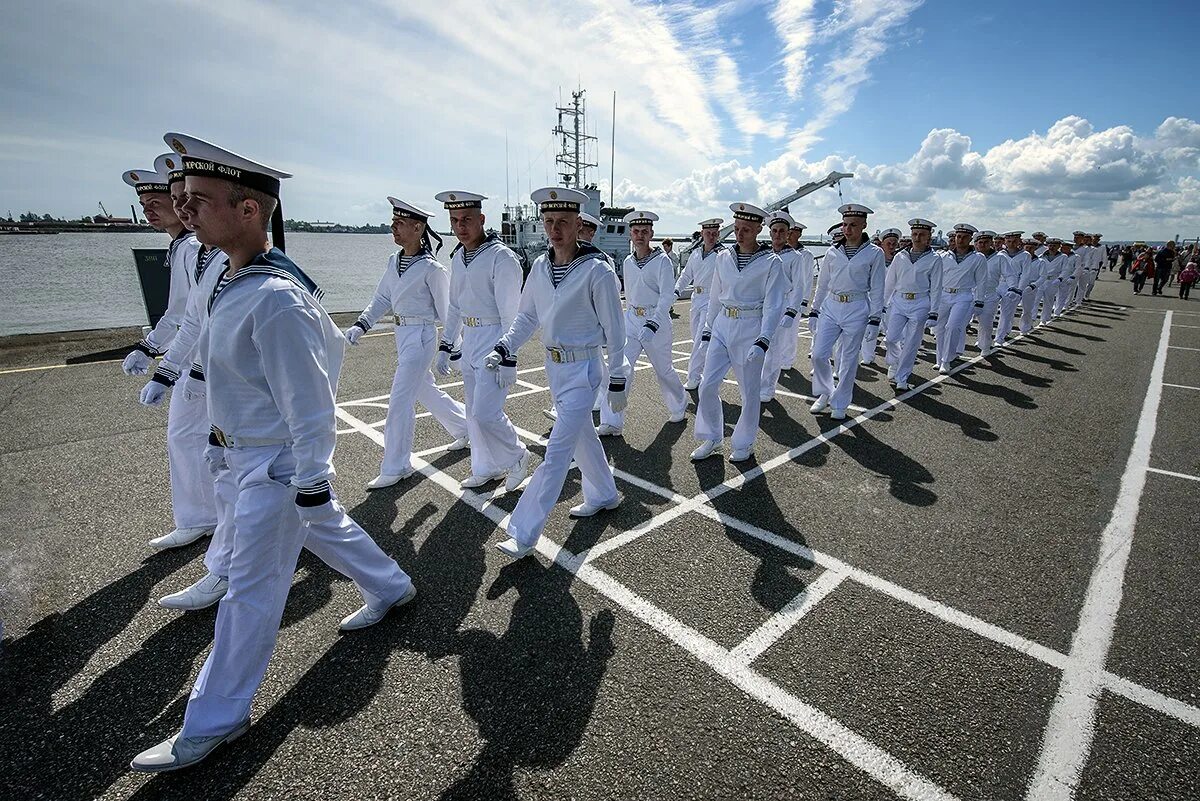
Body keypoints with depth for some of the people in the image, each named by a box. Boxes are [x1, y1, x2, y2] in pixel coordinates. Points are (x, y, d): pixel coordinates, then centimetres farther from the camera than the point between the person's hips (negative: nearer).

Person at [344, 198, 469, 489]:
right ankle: (466, 429, 41)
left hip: (421, 336, -8)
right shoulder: (394, 261, 8)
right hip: (402, 334, 9)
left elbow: (447, 310, -11)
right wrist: (361, 325, 1)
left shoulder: (431, 268, -14)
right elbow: (382, 299, 13)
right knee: (426, 391, 20)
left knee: (400, 401, -6)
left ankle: (395, 468, 7)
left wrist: (446, 347, -11)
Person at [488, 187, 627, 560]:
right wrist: (503, 349, -2)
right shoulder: (540, 266, 3)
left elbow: (614, 330, -11)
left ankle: (523, 534, 1)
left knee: (557, 451, -6)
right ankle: (604, 495, 43)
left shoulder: (597, 269, -15)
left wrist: (618, 380, -8)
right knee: (581, 435, 21)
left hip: (582, 369, -7)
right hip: (553, 365, 7)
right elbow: (527, 316, 12)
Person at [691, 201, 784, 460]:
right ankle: (712, 439, 18)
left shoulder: (771, 262, -6)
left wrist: (763, 341, -19)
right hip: (722, 326, 4)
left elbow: (773, 306, -10)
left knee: (749, 391, 6)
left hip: (750, 329, -4)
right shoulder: (724, 257, 7)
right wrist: (708, 329, 14)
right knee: (707, 385, 1)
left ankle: (744, 444, 24)